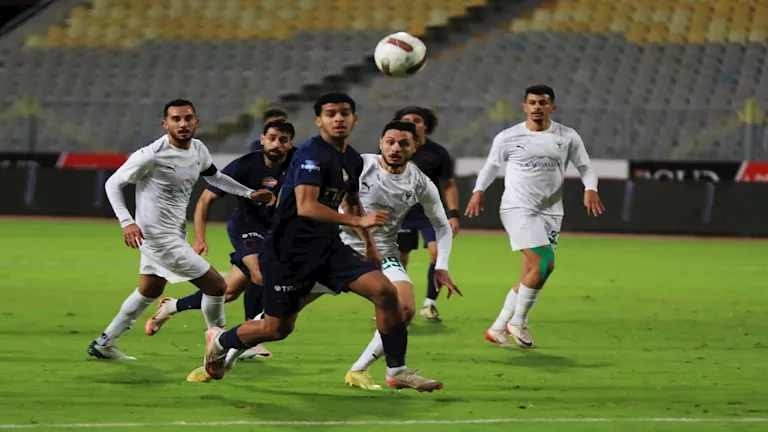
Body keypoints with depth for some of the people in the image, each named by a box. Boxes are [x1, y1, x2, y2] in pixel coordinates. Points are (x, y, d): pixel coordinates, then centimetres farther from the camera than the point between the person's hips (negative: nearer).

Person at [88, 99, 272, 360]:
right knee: (216, 286, -7)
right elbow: (113, 183, -12)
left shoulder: (198, 150, 2)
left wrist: (249, 194, 13)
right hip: (160, 237, -9)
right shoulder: (151, 155, -20)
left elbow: (214, 177, 21)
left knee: (148, 293, 24)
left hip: (175, 234, 9)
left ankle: (103, 344, 36)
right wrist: (126, 221, -24)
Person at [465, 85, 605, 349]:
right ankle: (517, 323, -5)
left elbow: (585, 167, 10)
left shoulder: (568, 138, 5)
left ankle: (498, 329, 13)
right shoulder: (507, 138, 1)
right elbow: (491, 166, 14)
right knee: (544, 263, -21)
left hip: (550, 212, 4)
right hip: (517, 207, -4)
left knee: (533, 273, 2)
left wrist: (590, 190, -9)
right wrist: (479, 191, -2)